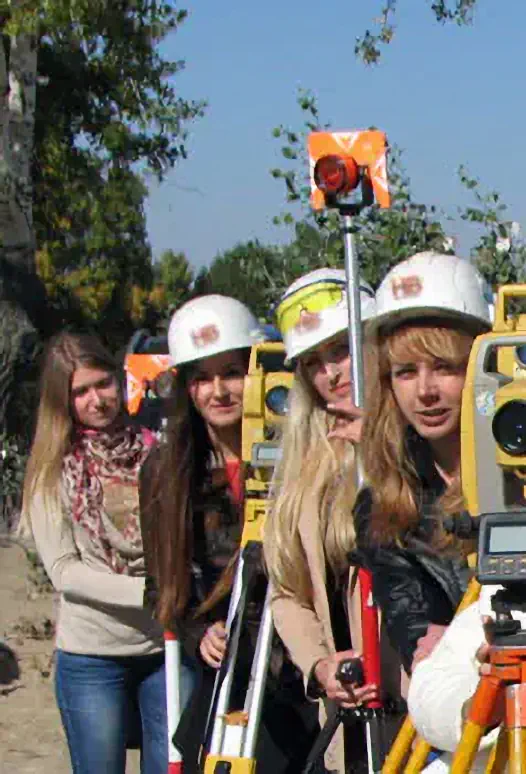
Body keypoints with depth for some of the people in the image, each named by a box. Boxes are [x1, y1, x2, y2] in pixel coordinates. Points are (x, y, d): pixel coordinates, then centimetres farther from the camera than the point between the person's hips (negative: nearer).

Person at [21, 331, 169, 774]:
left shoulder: (156, 455, 4)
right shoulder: (53, 472, -1)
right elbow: (64, 572, -8)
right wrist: (148, 591, -19)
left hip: (166, 649, 2)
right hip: (92, 657, -2)